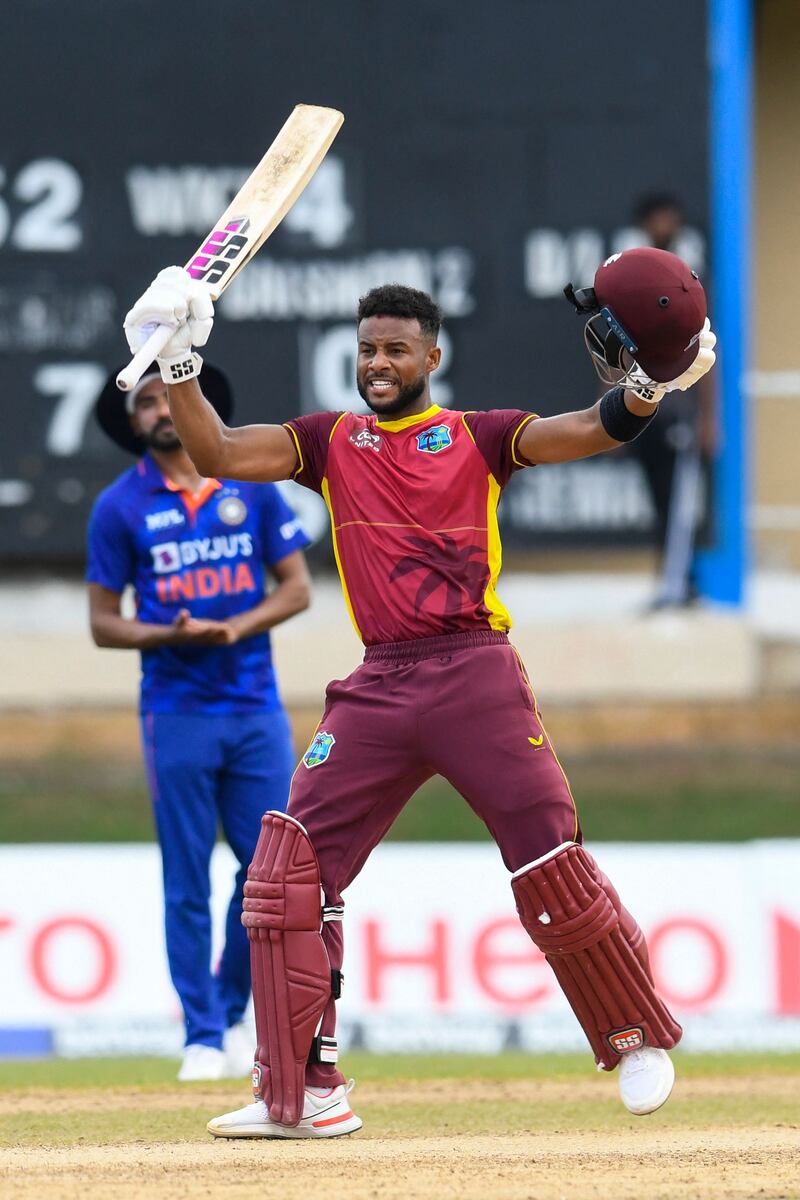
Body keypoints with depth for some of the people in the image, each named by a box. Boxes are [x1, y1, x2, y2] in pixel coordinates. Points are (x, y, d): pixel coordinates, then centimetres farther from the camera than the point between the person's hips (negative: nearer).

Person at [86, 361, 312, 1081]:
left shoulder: (253, 487, 5)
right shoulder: (120, 507, 0)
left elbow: (296, 588, 6)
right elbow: (104, 623, 2)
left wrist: (233, 629, -11)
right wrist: (171, 634, -16)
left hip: (256, 709, 2)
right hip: (178, 715, -2)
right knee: (188, 882, -1)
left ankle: (235, 1011, 18)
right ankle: (203, 1039, 5)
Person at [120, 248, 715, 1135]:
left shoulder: (477, 437, 7)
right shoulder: (331, 441, 14)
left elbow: (581, 434, -7)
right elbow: (217, 454, 4)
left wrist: (643, 391, -25)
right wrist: (178, 368, -9)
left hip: (477, 673, -3)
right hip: (378, 687, 3)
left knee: (553, 871, -8)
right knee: (290, 864, -7)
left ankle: (637, 1037, 16)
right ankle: (303, 1094, -5)